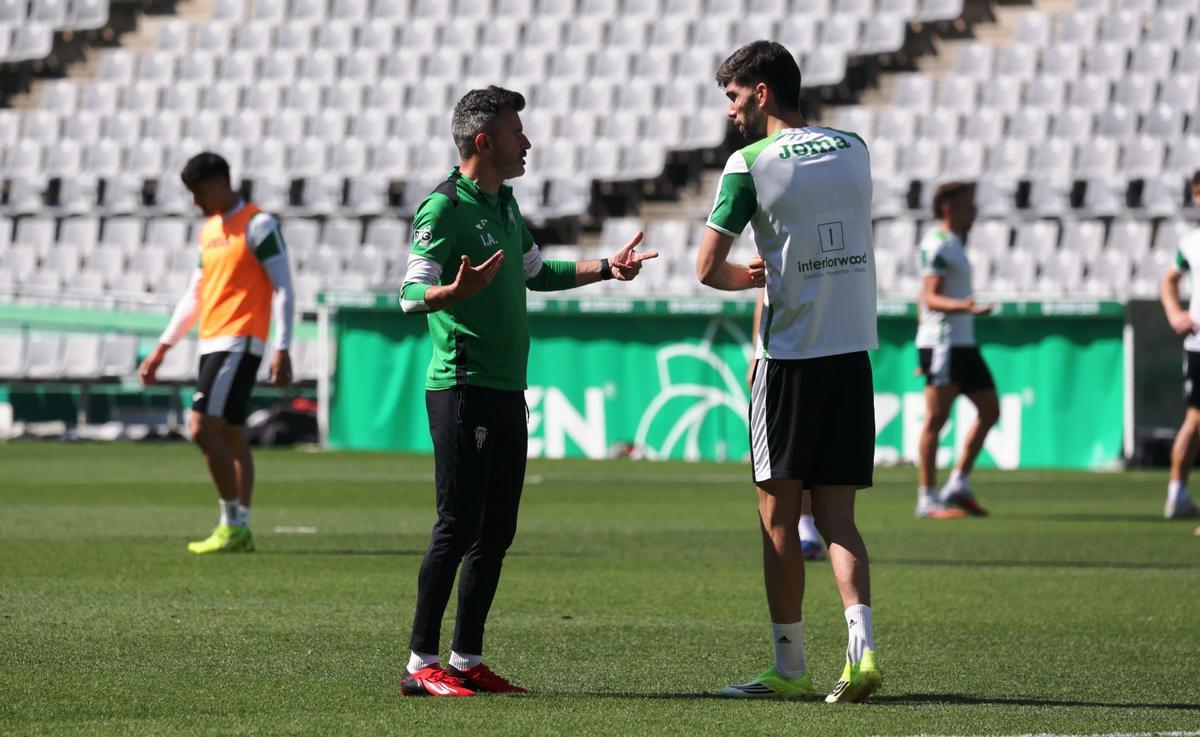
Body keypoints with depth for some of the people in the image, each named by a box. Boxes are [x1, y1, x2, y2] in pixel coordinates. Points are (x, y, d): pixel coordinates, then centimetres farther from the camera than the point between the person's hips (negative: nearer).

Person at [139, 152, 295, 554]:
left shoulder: (258, 225, -8)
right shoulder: (209, 230, 18)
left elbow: (283, 289, -11)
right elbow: (194, 296, 23)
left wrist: (282, 350, -18)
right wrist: (162, 349, 21)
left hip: (239, 343, -9)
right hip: (212, 343, 9)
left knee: (202, 427, -16)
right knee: (231, 437, 7)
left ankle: (232, 524, -11)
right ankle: (240, 530, 8)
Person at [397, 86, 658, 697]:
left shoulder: (504, 203, 17)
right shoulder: (444, 207, -11)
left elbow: (537, 272, 32)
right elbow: (412, 293, -19)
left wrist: (605, 268, 26)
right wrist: (457, 290, -38)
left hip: (506, 390, 9)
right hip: (462, 388, -9)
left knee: (496, 532, 8)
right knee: (458, 526, -10)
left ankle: (466, 660, 13)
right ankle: (421, 664, -6)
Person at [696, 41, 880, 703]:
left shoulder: (750, 164, -8)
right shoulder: (854, 150, 8)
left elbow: (708, 269, -7)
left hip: (790, 359, -5)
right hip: (853, 351, 5)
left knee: (780, 517, 5)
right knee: (836, 517, 6)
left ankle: (791, 668, 7)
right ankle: (862, 647, -11)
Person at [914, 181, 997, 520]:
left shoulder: (951, 244, 19)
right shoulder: (938, 245, -12)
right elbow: (931, 298, -20)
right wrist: (963, 307, -36)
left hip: (963, 343, 10)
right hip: (943, 344, -10)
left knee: (989, 410, 8)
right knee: (936, 418, -7)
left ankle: (958, 486, 11)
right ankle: (928, 499, -4)